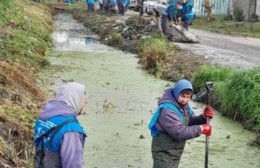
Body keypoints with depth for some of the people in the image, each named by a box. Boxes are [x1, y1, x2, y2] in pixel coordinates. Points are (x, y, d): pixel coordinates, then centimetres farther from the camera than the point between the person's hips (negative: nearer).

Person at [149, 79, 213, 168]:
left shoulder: (184, 105, 4)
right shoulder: (167, 109, -27)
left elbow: (191, 121, 8)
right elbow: (179, 132, -31)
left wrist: (203, 117, -13)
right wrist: (200, 129, -23)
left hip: (175, 153, 10)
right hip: (164, 153, -10)